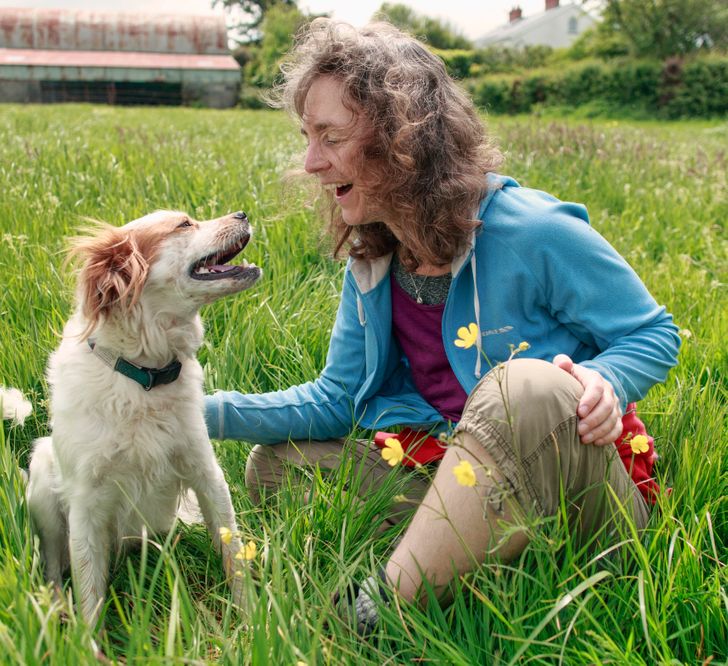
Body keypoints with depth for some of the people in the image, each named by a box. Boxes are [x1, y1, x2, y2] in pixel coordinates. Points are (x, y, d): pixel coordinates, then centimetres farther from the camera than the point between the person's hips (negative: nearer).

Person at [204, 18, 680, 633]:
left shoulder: (531, 233, -18)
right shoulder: (372, 260, 2)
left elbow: (654, 333, -7)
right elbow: (336, 400, 6)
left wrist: (603, 381, -30)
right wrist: (204, 411, -5)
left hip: (585, 486, -6)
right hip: (459, 471, 7)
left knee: (527, 386, -40)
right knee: (275, 465, -1)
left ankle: (381, 609, -30)